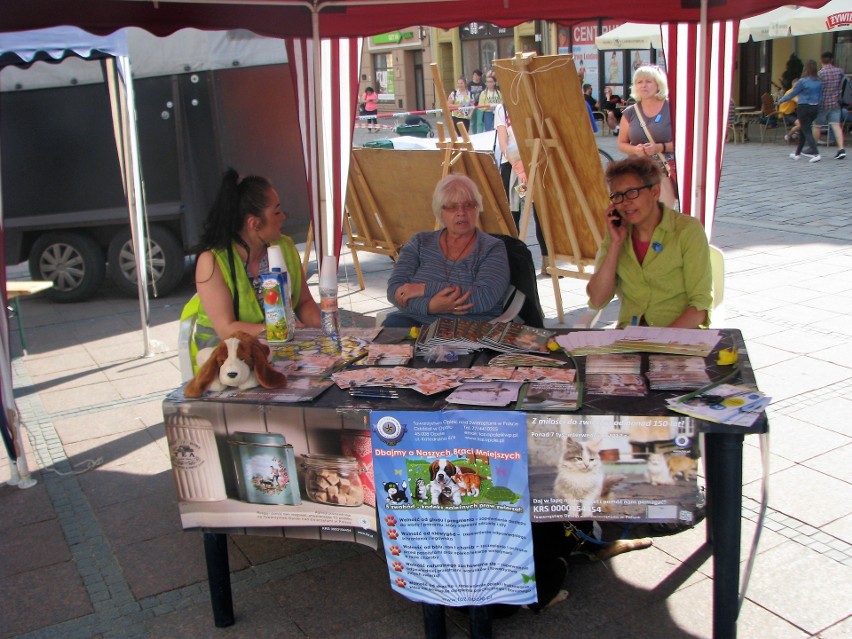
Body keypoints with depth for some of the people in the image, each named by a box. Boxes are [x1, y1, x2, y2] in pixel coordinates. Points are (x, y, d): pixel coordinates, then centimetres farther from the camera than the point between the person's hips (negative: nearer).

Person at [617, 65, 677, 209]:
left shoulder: (671, 109, -1)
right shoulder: (630, 113, 9)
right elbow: (621, 144, 13)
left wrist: (661, 147, -17)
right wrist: (635, 149, -8)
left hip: (666, 171, -3)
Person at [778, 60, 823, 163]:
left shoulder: (803, 81, -13)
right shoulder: (819, 82, 3)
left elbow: (792, 94, -5)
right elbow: (820, 97, 8)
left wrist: (781, 100, 9)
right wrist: (818, 106, 20)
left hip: (804, 107, -6)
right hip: (815, 108, 6)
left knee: (807, 132, -5)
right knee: (803, 130, 19)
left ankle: (816, 154, -19)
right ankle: (797, 153, 28)